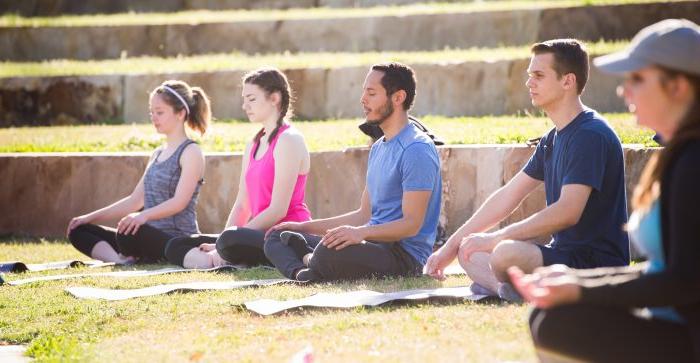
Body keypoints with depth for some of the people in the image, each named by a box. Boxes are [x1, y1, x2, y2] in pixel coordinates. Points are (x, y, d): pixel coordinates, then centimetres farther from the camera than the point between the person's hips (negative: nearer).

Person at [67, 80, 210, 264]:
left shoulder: (191, 152, -6)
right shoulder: (158, 154, 21)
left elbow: (179, 202, -18)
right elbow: (135, 200, 22)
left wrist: (144, 215, -35)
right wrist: (91, 217, 14)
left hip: (178, 241, -10)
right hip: (151, 238, 10)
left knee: (129, 232, -42)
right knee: (78, 230, -2)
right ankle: (120, 261, -26)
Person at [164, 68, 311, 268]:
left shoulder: (288, 140, -9)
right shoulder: (253, 145, 20)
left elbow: (278, 209, -16)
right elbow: (242, 204, 16)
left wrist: (225, 241, -17)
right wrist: (222, 241, -3)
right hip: (263, 235, 10)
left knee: (230, 241, -41)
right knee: (176, 246, 1)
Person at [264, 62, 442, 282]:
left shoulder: (417, 150, -12)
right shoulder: (378, 148, 21)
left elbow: (412, 223, -18)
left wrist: (361, 233, -32)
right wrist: (305, 227, 21)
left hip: (404, 254, -11)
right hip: (374, 244, 11)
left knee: (330, 252, -41)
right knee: (277, 237, 8)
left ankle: (307, 261, -9)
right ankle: (303, 273, -21)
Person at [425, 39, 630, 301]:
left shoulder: (592, 135, -16)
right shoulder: (553, 140, 16)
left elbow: (568, 212, -24)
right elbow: (507, 197, 18)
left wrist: (496, 238, -21)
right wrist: (450, 246, 14)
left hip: (596, 260, -10)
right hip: (563, 253, 10)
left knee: (507, 254, -35)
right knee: (469, 252, 10)